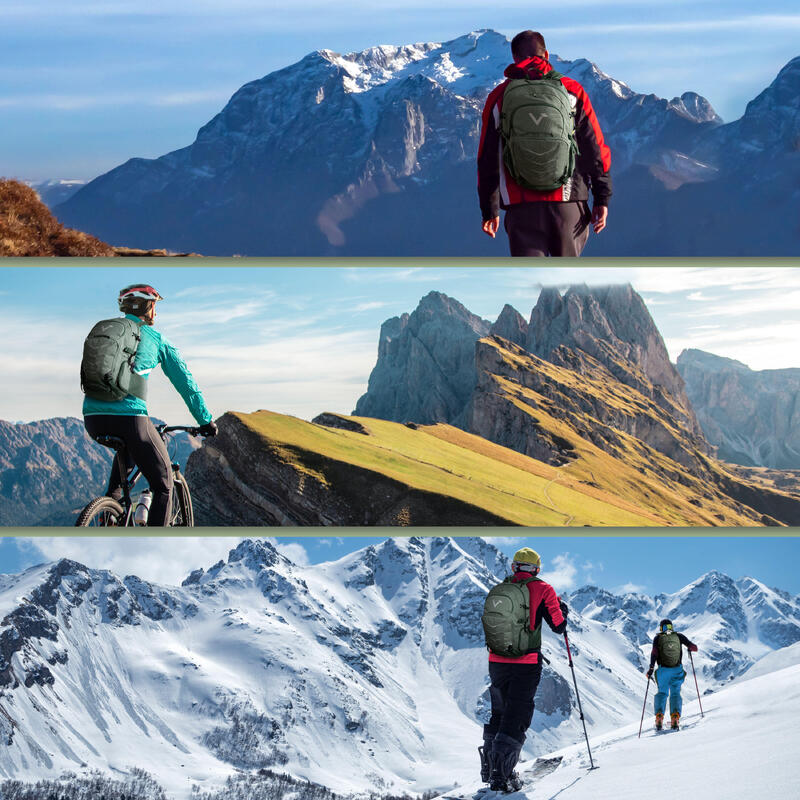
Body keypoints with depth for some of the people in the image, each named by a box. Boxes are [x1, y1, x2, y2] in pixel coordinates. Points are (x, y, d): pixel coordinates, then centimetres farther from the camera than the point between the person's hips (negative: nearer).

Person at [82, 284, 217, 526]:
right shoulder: (156, 338, 9)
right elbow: (185, 381, 11)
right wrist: (206, 421, 19)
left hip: (92, 418, 5)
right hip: (130, 416, -5)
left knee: (128, 446, 40)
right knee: (163, 485, 9)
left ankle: (113, 495, 23)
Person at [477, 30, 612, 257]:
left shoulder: (499, 98, 6)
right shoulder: (571, 91, 5)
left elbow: (488, 158, 7)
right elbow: (595, 148, 3)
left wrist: (489, 209, 15)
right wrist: (602, 198, 9)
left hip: (522, 207, 0)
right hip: (568, 203, 1)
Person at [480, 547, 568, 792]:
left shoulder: (496, 591, 8)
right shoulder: (542, 589, -4)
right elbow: (559, 626, -4)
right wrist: (563, 610, 15)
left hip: (497, 662, 4)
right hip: (527, 665, -4)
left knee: (498, 713, 19)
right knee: (516, 718, 0)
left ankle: (489, 768, 23)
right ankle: (501, 774, -8)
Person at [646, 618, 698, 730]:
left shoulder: (657, 638, 3)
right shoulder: (679, 636, 5)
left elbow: (654, 652, -12)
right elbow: (694, 648, 3)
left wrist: (651, 668, -15)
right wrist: (690, 648, 26)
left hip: (663, 670, 0)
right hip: (677, 670, 0)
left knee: (662, 693, 18)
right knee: (675, 693, 12)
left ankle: (659, 716, -1)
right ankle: (675, 716, -11)